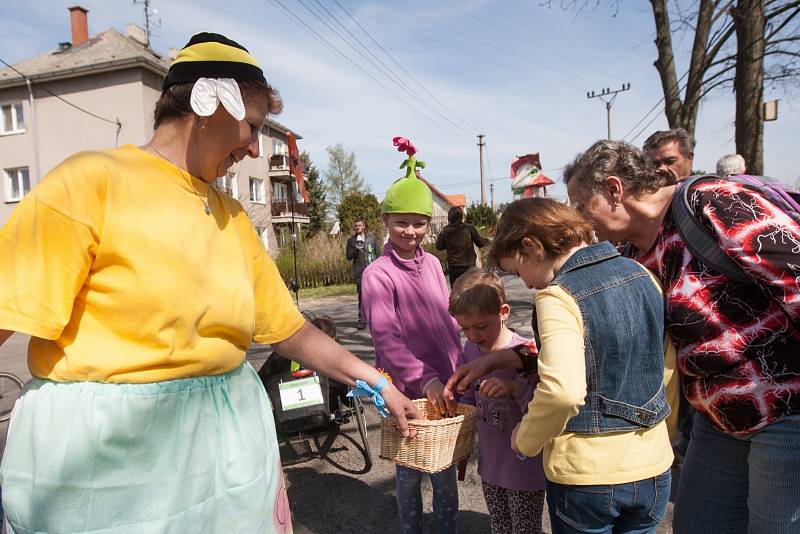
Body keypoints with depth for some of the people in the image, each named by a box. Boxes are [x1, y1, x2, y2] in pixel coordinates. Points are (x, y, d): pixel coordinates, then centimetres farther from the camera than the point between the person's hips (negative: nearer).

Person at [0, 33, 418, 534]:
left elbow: (288, 328, 8)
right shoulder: (90, 181, -10)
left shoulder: (232, 215, 7)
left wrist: (379, 383, 8)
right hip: (103, 447, -5)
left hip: (226, 433, 6)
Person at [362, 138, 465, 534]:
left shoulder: (432, 263, 3)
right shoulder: (378, 274, -13)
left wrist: (460, 371, 10)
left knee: (446, 473, 17)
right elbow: (386, 339, -21)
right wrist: (425, 381, -29)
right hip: (408, 391, -4)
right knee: (410, 472, 14)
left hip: (445, 386, 5)